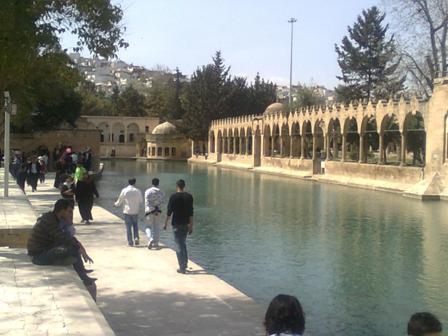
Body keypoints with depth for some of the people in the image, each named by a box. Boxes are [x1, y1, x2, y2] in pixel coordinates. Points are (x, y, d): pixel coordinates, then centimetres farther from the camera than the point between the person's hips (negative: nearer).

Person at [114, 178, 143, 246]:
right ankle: (136, 238, -2)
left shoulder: (124, 191, -7)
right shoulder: (137, 191, -3)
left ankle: (130, 242, 6)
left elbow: (119, 201, -1)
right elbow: (141, 201, 7)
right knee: (135, 225, 15)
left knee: (128, 227, 6)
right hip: (135, 212, 1)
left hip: (127, 212, -1)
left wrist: (116, 204, 21)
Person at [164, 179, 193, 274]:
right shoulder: (189, 197, 2)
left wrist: (165, 223, 3)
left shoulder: (173, 196, -8)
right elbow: (191, 213, 1)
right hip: (186, 224, 4)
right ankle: (185, 263, 24)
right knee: (183, 243, 22)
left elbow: (169, 211, -8)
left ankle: (182, 268, -2)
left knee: (179, 245, 0)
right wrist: (191, 226, 5)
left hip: (176, 224, -4)